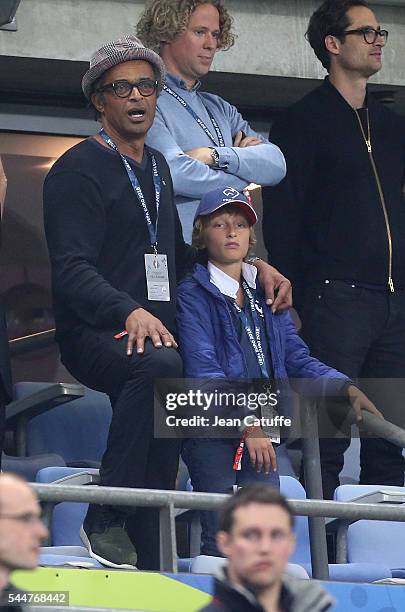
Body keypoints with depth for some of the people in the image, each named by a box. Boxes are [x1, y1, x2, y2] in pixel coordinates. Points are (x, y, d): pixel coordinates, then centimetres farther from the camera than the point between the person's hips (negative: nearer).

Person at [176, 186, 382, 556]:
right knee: (222, 548, -12)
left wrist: (346, 388, -2)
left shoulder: (266, 293, 18)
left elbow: (297, 359, 15)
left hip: (262, 433, 6)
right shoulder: (192, 295, -2)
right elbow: (203, 371, -11)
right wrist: (247, 425, -20)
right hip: (213, 433, -6)